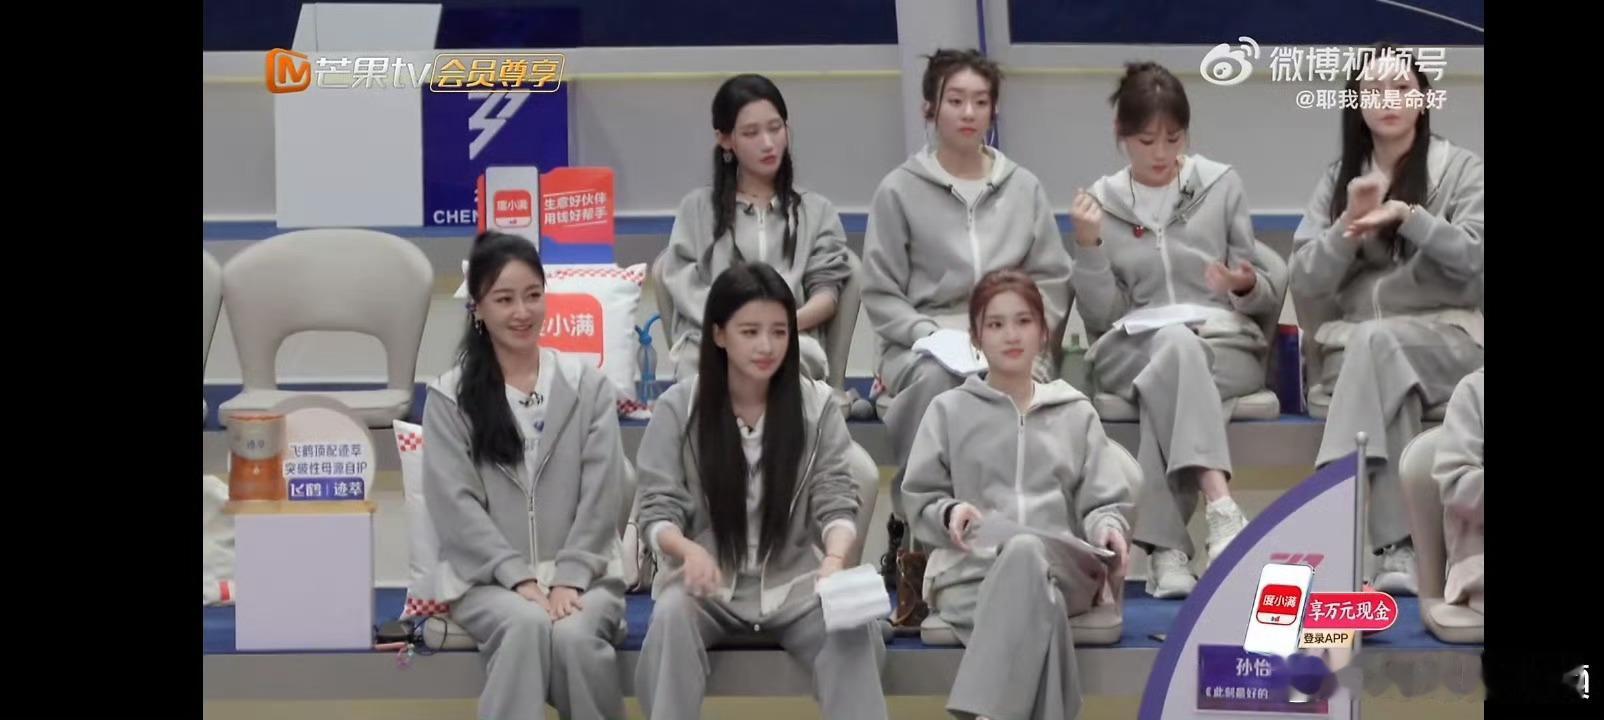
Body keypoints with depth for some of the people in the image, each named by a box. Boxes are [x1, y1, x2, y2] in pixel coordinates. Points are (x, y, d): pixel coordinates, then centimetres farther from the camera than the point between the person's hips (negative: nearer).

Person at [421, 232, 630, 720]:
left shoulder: (588, 386, 9)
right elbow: (455, 504, -3)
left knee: (575, 636, -32)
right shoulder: (450, 397, 5)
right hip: (489, 577, -1)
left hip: (581, 573, 1)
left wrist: (568, 578, -12)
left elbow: (603, 496, 1)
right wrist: (520, 577, -14)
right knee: (528, 625, -34)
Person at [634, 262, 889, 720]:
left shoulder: (817, 405, -1)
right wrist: (687, 549, -29)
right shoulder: (677, 408, -4)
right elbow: (658, 510, -5)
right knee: (672, 615, -34)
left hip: (794, 582, 1)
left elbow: (837, 503, -3)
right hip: (707, 583, 0)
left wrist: (835, 557, -26)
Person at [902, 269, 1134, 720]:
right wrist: (949, 514, -10)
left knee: (1024, 554, -40)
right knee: (1041, 607, -39)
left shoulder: (1076, 414, 20)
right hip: (970, 569, -1)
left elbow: (1104, 501, 14)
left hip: (1060, 570, 1)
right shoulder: (949, 410, 15)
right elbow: (919, 501, 14)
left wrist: (1108, 529, -10)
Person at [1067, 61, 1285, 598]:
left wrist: (1247, 286, -13)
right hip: (1133, 351, 0)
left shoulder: (1221, 185, 8)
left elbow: (1269, 297, 10)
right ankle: (1220, 509, -51)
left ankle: (1165, 546, -39)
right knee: (1177, 345, -36)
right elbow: (1101, 318, 3)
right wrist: (1088, 247, -10)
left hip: (1226, 344, 0)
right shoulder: (1103, 202, 9)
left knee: (1165, 381, -35)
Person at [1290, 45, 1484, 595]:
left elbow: (1475, 260, -5)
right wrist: (1349, 224, -9)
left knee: (1377, 342, -38)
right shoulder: (1337, 179, 16)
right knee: (1378, 362, -36)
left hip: (1445, 337, -2)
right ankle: (1397, 548, -44)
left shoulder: (1460, 167, 8)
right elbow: (1306, 284, 7)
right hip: (1350, 344, 2)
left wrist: (1407, 216, -16)